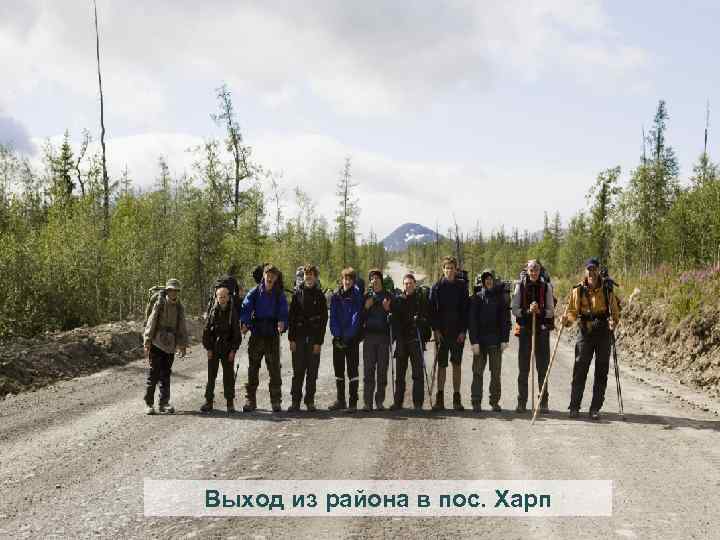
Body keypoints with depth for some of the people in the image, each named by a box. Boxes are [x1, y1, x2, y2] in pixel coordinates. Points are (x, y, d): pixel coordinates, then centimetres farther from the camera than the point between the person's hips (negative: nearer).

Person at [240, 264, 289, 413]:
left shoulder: (280, 295, 3)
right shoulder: (255, 292, 2)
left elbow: (283, 313, -4)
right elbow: (245, 308, -9)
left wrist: (282, 324, -27)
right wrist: (244, 323, -28)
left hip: (273, 335, 0)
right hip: (256, 335, 1)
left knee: (275, 369, 0)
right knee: (253, 368, 5)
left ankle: (276, 401, 8)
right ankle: (250, 400, 12)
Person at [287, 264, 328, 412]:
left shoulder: (319, 296, 3)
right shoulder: (297, 293, 6)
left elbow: (323, 319, 0)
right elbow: (291, 316, 4)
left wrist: (319, 342, -7)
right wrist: (291, 338, -4)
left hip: (313, 339, -1)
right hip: (299, 338, 1)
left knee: (312, 372, 3)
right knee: (298, 371, 1)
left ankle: (310, 401, 10)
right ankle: (295, 401, 6)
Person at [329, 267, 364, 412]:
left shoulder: (357, 296, -3)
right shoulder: (335, 297, 8)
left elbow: (356, 318, -9)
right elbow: (333, 317, 6)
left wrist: (347, 337, -15)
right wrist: (337, 335, -7)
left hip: (352, 339, -4)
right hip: (338, 339, 4)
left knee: (352, 370, -5)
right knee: (338, 370, 9)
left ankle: (353, 402, -4)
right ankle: (340, 400, 18)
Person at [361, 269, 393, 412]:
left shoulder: (388, 296, 8)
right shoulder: (366, 296, 10)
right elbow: (361, 317, 8)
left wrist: (388, 309, -10)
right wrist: (366, 307, -8)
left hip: (383, 335, 0)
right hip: (369, 335, 0)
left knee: (382, 369, 0)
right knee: (368, 369, -4)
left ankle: (380, 401, 7)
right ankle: (367, 402, -4)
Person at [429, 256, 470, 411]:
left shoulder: (462, 286, 4)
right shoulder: (437, 287, 3)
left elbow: (465, 309, 2)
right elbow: (432, 310, 1)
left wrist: (463, 330, -6)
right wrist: (435, 329, -7)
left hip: (458, 332, 0)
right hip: (441, 332, 0)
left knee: (456, 365, 5)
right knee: (441, 365, 1)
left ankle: (457, 399, 9)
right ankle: (440, 399, 4)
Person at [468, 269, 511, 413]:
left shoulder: (500, 297, 7)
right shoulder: (476, 298, 2)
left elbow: (505, 320, 6)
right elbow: (472, 321, -1)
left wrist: (505, 339, -2)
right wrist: (474, 341, -9)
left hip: (496, 341, 1)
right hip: (480, 340, -1)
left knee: (496, 373, 5)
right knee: (477, 372, -1)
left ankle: (495, 401, 12)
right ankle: (476, 402, 3)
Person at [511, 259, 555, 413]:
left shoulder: (546, 286, 2)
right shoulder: (520, 286, 3)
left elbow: (551, 311, 0)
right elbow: (514, 309, 0)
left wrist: (540, 311, -20)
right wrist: (528, 311, -18)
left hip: (542, 329, 0)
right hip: (525, 328, 0)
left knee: (543, 366, 2)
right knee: (523, 367, 2)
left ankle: (544, 402, 10)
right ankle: (522, 402, 7)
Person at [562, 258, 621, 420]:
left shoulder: (607, 288, 1)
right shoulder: (579, 289, -1)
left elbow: (615, 310, 7)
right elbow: (573, 311, 2)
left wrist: (614, 322, -13)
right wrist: (568, 319, -19)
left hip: (603, 332, 1)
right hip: (585, 332, -1)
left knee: (601, 371, 4)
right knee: (580, 369, -3)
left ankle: (595, 408, 11)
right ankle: (574, 406, 7)